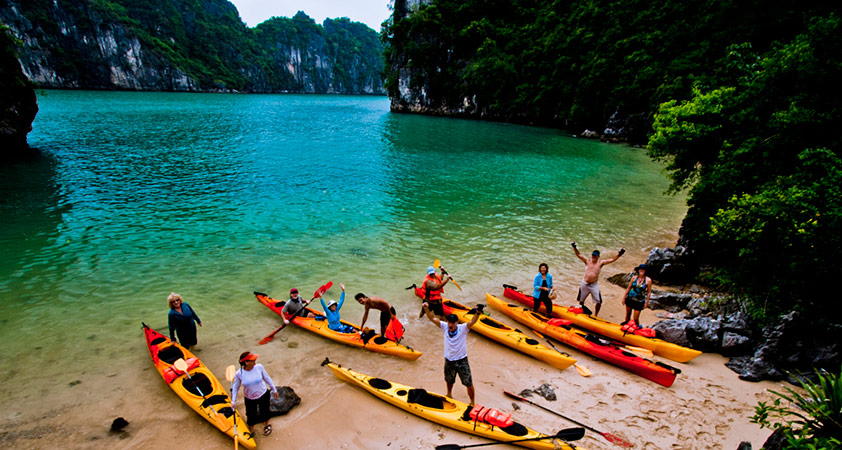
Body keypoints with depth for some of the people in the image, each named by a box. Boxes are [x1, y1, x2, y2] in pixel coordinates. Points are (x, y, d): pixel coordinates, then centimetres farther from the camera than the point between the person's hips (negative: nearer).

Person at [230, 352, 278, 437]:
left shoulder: (259, 367, -19)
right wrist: (233, 401, -1)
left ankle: (266, 425, 49)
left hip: (263, 395, 0)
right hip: (249, 398, 0)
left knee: (264, 413, 15)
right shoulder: (239, 374, -20)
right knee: (251, 415, 12)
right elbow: (235, 387, -3)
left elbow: (267, 378, -3)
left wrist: (274, 390, 6)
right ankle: (251, 432, 44)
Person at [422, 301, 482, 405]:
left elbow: (472, 321, -35)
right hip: (449, 360, 3)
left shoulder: (463, 328, -19)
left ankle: (472, 402, 26)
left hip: (462, 361, -3)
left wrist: (477, 312, -54)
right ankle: (449, 394, 56)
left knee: (469, 383, 6)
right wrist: (426, 309, -31)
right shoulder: (444, 327, -10)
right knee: (449, 380, 27)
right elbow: (433, 319, -14)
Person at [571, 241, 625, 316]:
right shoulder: (587, 261, 1)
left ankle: (595, 316, 17)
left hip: (594, 285, 0)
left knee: (598, 302, -2)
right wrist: (574, 247, -19)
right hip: (584, 284, 0)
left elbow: (612, 260, -5)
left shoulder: (600, 263, 0)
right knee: (581, 300, 11)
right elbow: (578, 255, -5)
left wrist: (619, 254, -19)